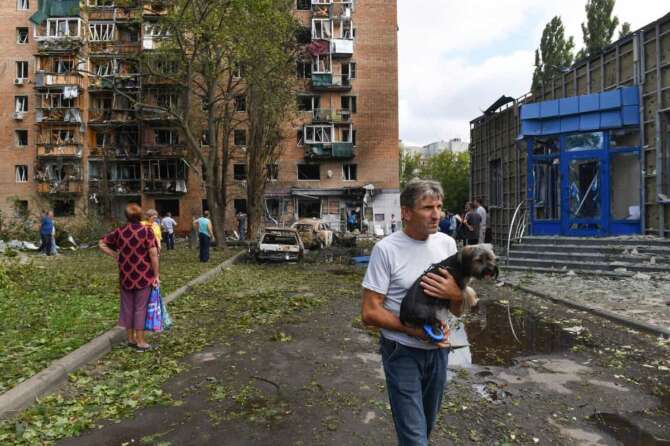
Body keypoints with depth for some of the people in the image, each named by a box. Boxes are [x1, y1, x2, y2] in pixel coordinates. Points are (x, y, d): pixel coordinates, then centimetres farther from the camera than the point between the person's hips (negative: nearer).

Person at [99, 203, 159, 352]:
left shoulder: (120, 232, 1)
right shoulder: (146, 231, -11)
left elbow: (102, 244, 7)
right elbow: (153, 254, -15)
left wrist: (115, 255, 9)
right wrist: (156, 275, -8)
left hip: (125, 277, 4)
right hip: (144, 277, -4)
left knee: (127, 307, 15)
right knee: (140, 308, 4)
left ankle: (131, 339, 27)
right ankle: (140, 342, 11)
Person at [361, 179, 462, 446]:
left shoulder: (447, 243, -1)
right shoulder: (386, 249, -16)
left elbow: (459, 310, 4)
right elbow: (369, 313, -15)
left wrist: (455, 294, -19)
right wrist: (417, 331, -21)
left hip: (438, 349, 5)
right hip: (402, 353, -5)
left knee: (427, 424, 23)